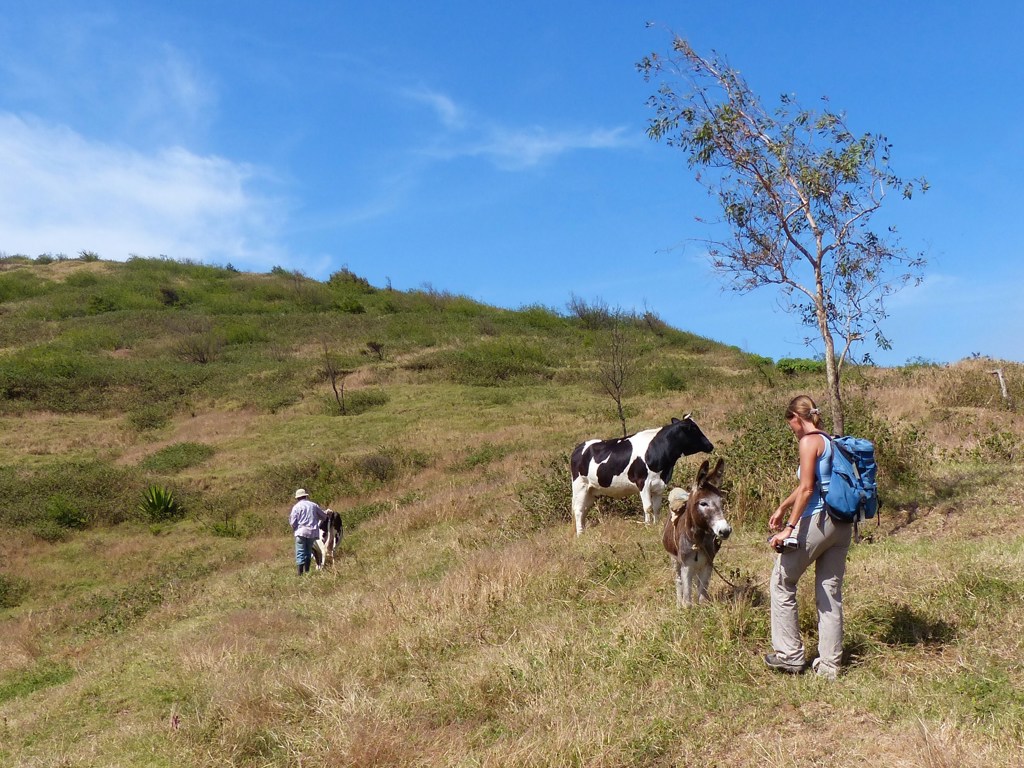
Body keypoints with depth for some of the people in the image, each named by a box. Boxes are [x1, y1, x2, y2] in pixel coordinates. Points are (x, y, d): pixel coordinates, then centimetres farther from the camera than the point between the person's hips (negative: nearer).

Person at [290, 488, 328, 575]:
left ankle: (300, 574, -9)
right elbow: (324, 516, 15)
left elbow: (293, 523, -5)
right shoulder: (313, 505, 9)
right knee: (308, 552, 17)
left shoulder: (296, 507, -1)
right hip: (313, 532, 4)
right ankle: (307, 571, 19)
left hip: (301, 532, -3)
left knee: (300, 553, -2)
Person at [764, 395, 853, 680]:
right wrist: (782, 508, 35)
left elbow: (806, 489, -17)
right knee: (830, 593, 11)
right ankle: (829, 665, 16)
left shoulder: (809, 441, -9)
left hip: (817, 521, -8)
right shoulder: (830, 442, 16)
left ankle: (790, 655, 11)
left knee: (782, 581, 7)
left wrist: (790, 527, -16)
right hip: (843, 525, 8)